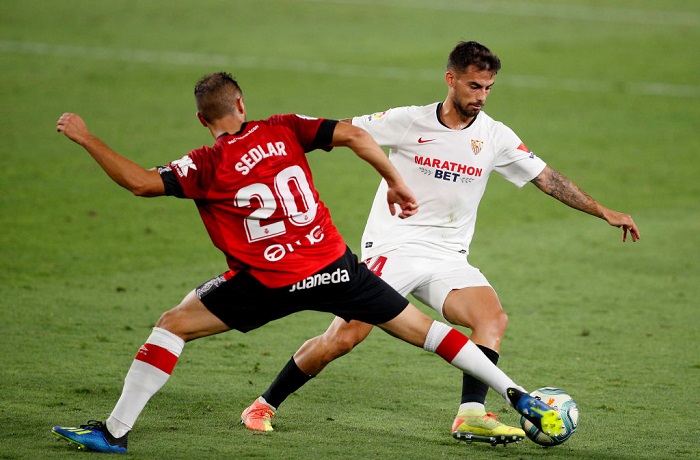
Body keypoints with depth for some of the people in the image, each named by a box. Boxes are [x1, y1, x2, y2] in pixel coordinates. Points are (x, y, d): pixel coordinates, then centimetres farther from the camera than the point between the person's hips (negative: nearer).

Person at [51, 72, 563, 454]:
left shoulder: (206, 165, -5)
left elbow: (140, 182, -13)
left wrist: (87, 138, -3)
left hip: (270, 284, -3)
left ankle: (115, 431, 1)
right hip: (334, 265, 3)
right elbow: (353, 134, -5)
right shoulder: (283, 130, 4)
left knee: (173, 324, 6)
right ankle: (518, 396, 13)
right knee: (420, 326, 14)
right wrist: (396, 183, 6)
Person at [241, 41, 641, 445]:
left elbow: (548, 179, 9)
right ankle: (265, 405, 1)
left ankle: (471, 415, -24)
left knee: (494, 318, -23)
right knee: (344, 337, -15)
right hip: (394, 247, -4)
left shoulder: (495, 136, 5)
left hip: (448, 260, 4)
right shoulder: (409, 122, -4)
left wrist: (604, 212, 6)